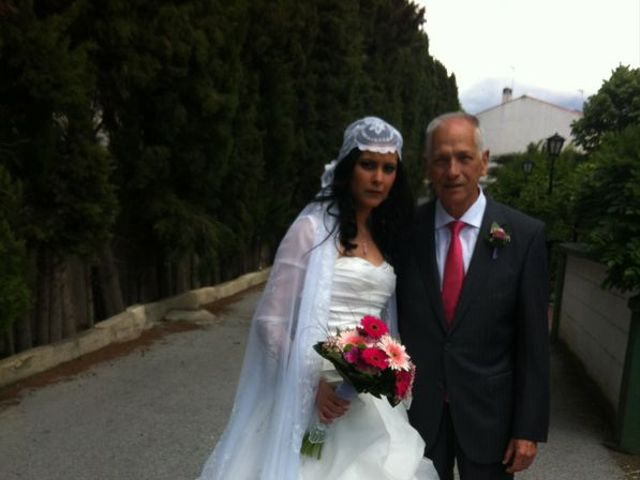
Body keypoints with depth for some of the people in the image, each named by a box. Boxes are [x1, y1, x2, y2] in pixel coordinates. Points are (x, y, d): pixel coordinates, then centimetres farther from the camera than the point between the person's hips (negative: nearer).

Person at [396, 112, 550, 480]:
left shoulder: (525, 235, -9)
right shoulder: (406, 230, -5)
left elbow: (534, 340, -6)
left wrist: (529, 428, -5)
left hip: (489, 411, -1)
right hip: (416, 407, 1)